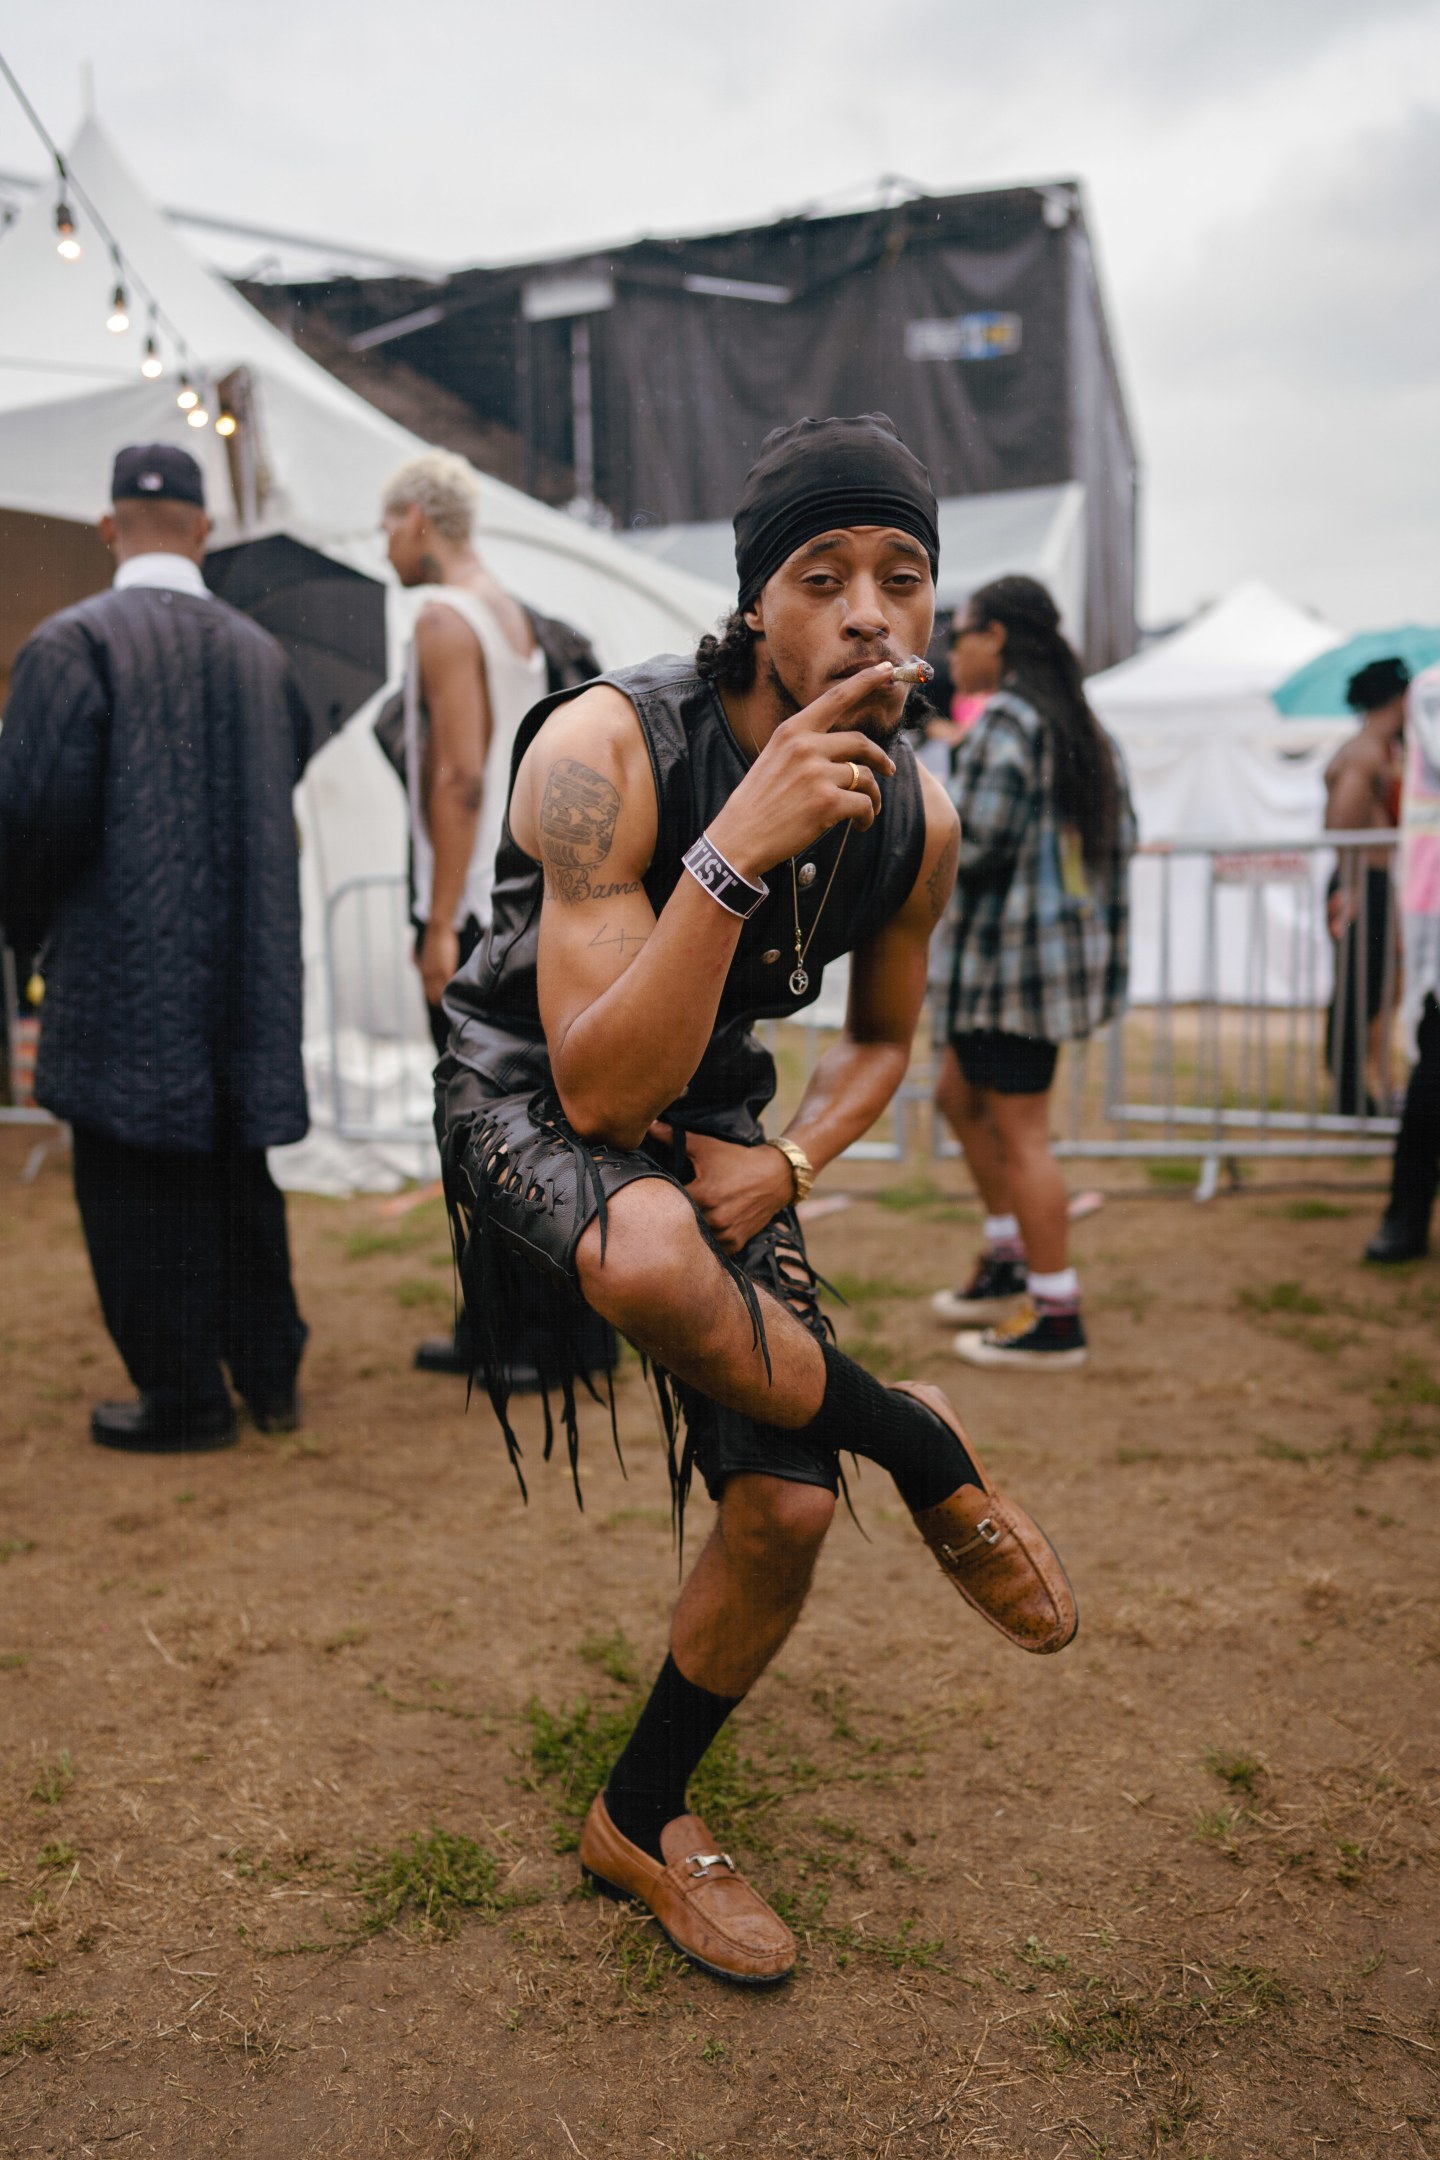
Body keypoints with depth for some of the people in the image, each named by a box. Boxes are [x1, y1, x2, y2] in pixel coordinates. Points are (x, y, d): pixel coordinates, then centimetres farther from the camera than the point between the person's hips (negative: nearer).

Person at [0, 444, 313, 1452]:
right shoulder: (260, 651, 6)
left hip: (125, 966, -5)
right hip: (245, 960, 6)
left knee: (141, 1182, 6)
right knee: (238, 1169, 17)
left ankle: (185, 1396, 13)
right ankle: (269, 1371, 26)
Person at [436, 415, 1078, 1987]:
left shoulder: (915, 819, -9)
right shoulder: (605, 753, -27)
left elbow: (882, 1035, 9)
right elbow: (599, 1090, -32)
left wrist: (786, 1161, -11)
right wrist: (735, 852, -41)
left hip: (709, 1118, 5)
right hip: (524, 1091, -4)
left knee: (786, 1510, -5)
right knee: (652, 1254, -42)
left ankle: (640, 1822, 23)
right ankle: (927, 1452, -10)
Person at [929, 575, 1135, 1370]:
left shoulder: (1005, 722, -14)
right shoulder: (1082, 724, 14)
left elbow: (975, 843, -22)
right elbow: (1122, 835, 15)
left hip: (1013, 948, -10)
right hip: (1071, 941, 10)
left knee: (1018, 1133, -2)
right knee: (958, 1095, 21)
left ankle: (1055, 1318, 6)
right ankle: (1007, 1264, 27)